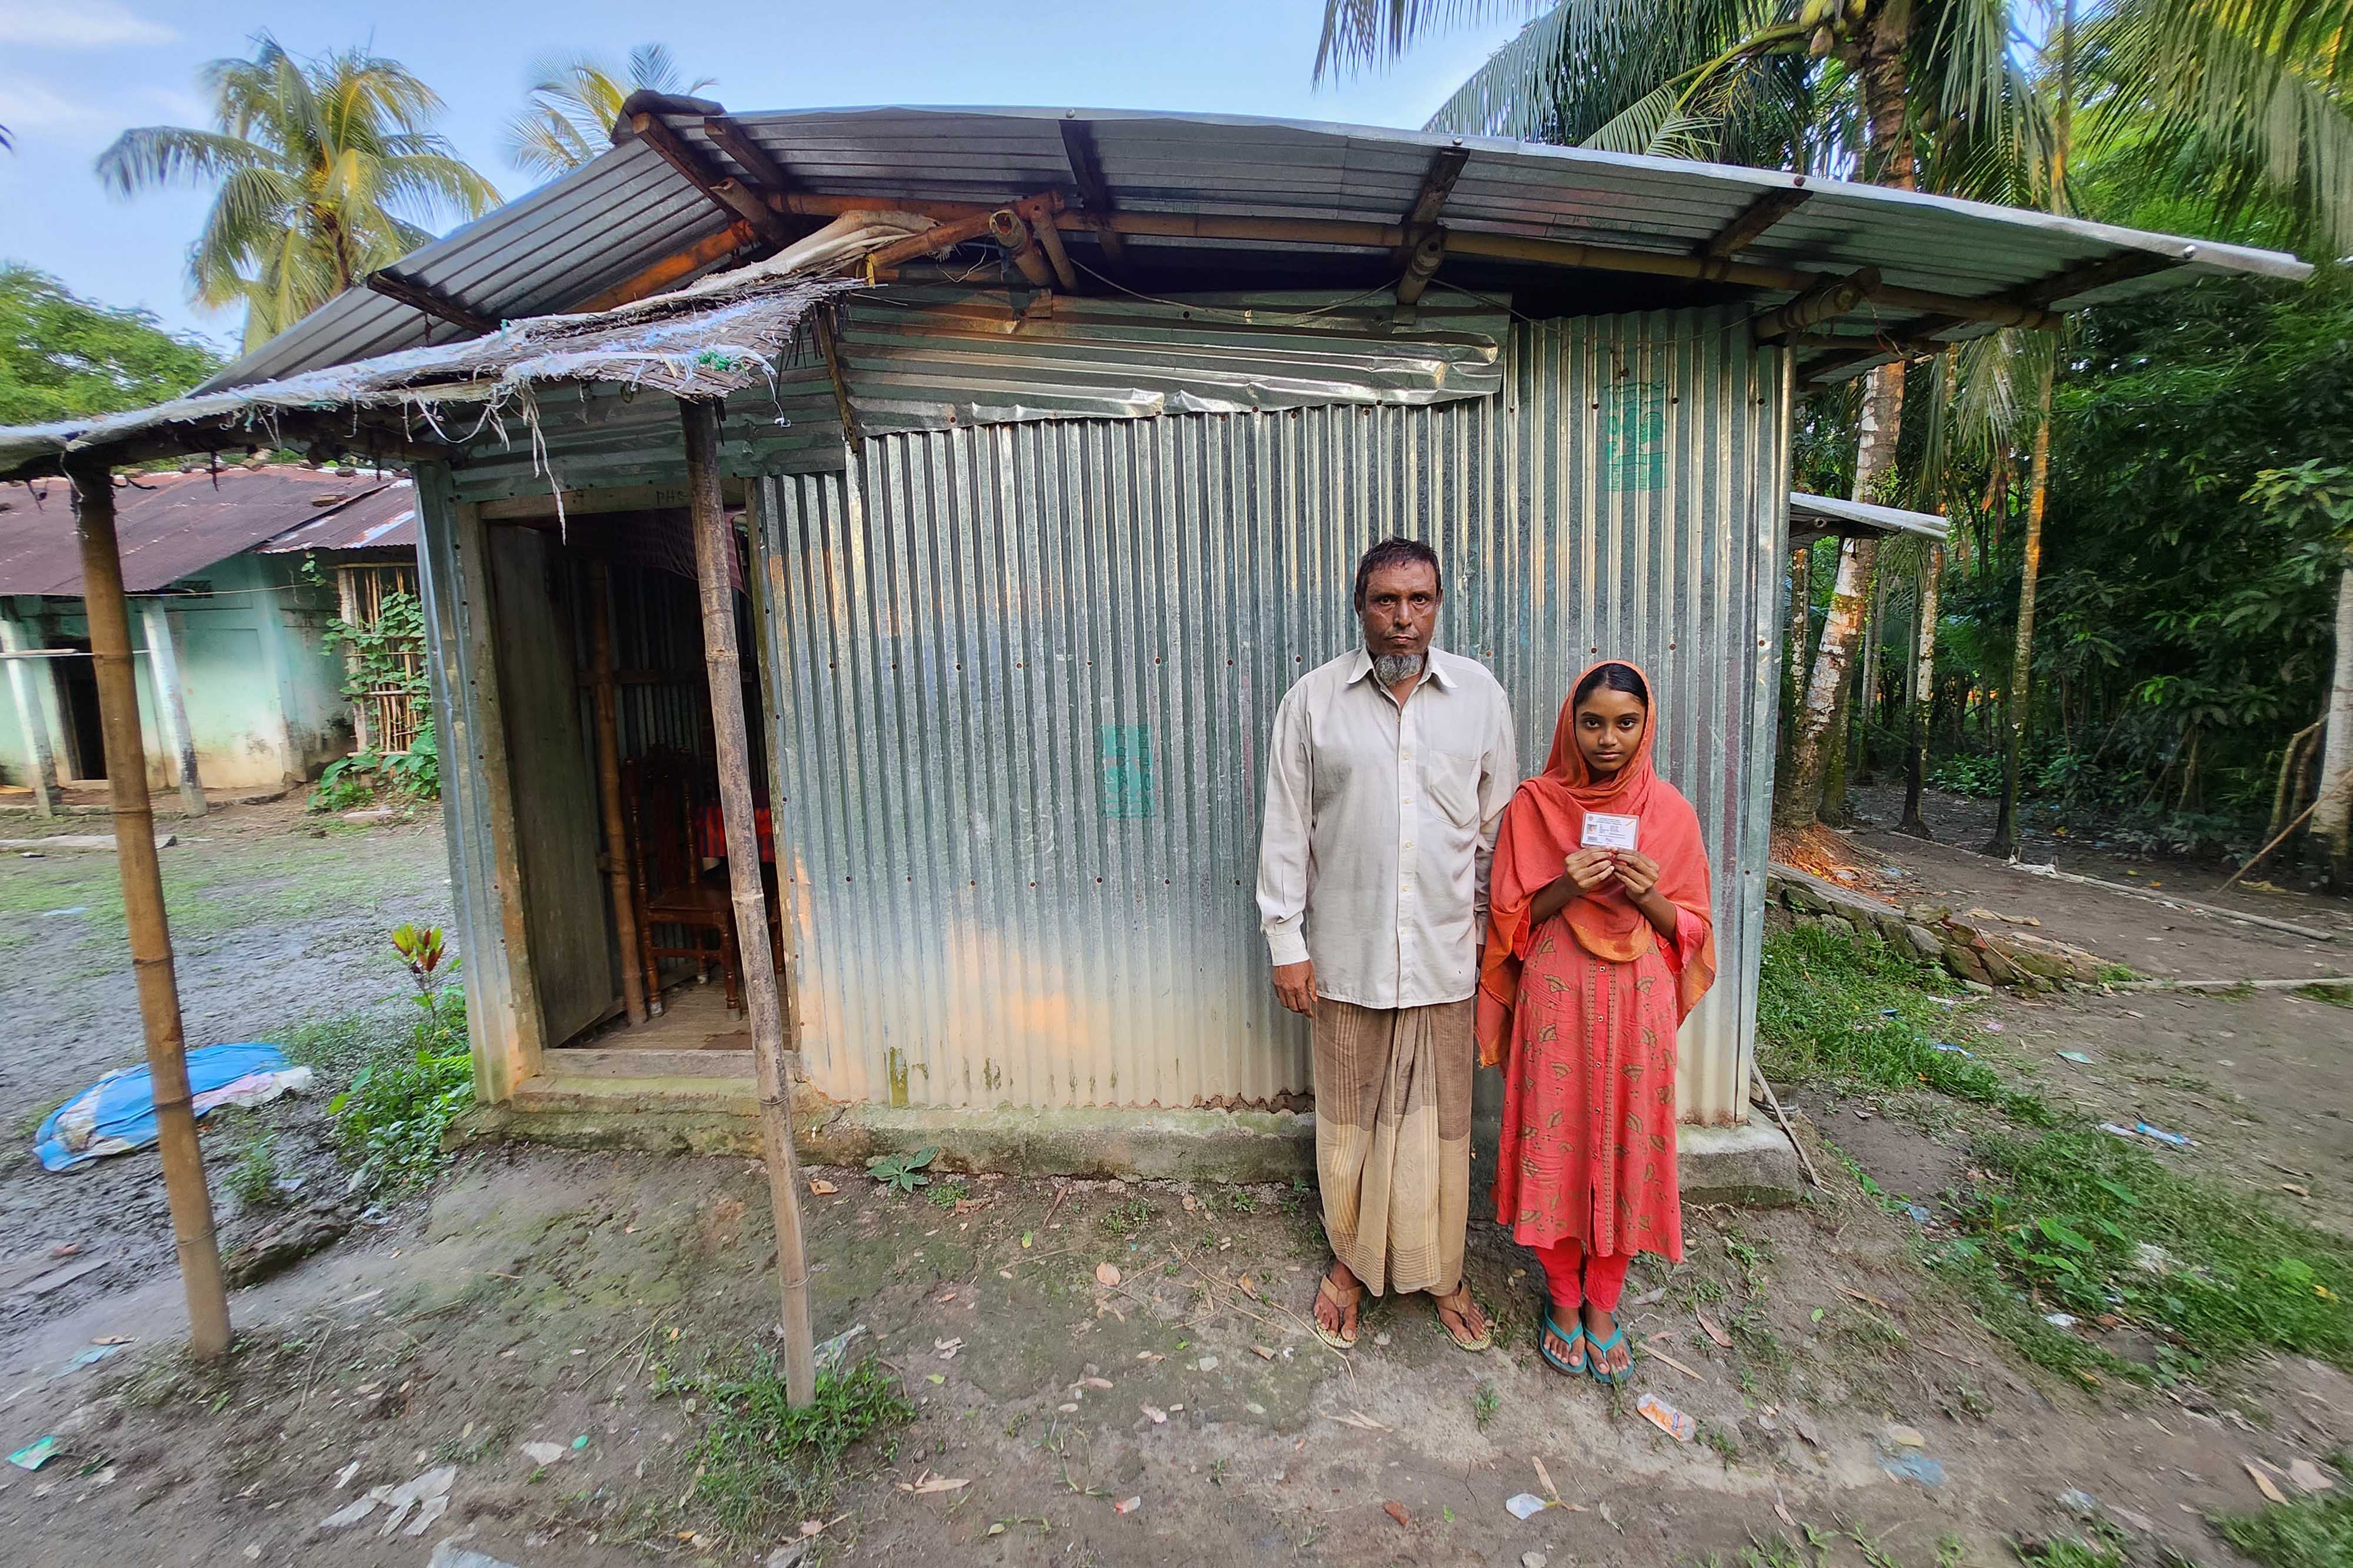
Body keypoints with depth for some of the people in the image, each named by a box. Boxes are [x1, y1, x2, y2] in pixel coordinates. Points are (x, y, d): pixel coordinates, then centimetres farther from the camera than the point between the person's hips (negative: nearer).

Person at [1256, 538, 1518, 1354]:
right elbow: (1286, 829, -2)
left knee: (1440, 1122, 14)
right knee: (1349, 1118, 14)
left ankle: (1441, 1271, 36)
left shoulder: (1480, 695, 1)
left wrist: (1492, 931, 7)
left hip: (1444, 955, 1)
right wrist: (1286, 941, -4)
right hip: (1346, 956, -1)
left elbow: (1499, 826, 7)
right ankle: (1350, 1260, 37)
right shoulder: (1313, 699, -4)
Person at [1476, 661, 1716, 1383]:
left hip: (1637, 1002, 1)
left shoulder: (1670, 811, 0)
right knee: (1556, 1144, 6)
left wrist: (1650, 897, -16)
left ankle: (1604, 1301, 31)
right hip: (1557, 1001, -1)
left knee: (1626, 1146, 9)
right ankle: (1563, 1295, 29)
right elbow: (1510, 919, -1)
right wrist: (1566, 887, -19)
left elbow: (1692, 927, 5)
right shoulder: (1534, 804, -3)